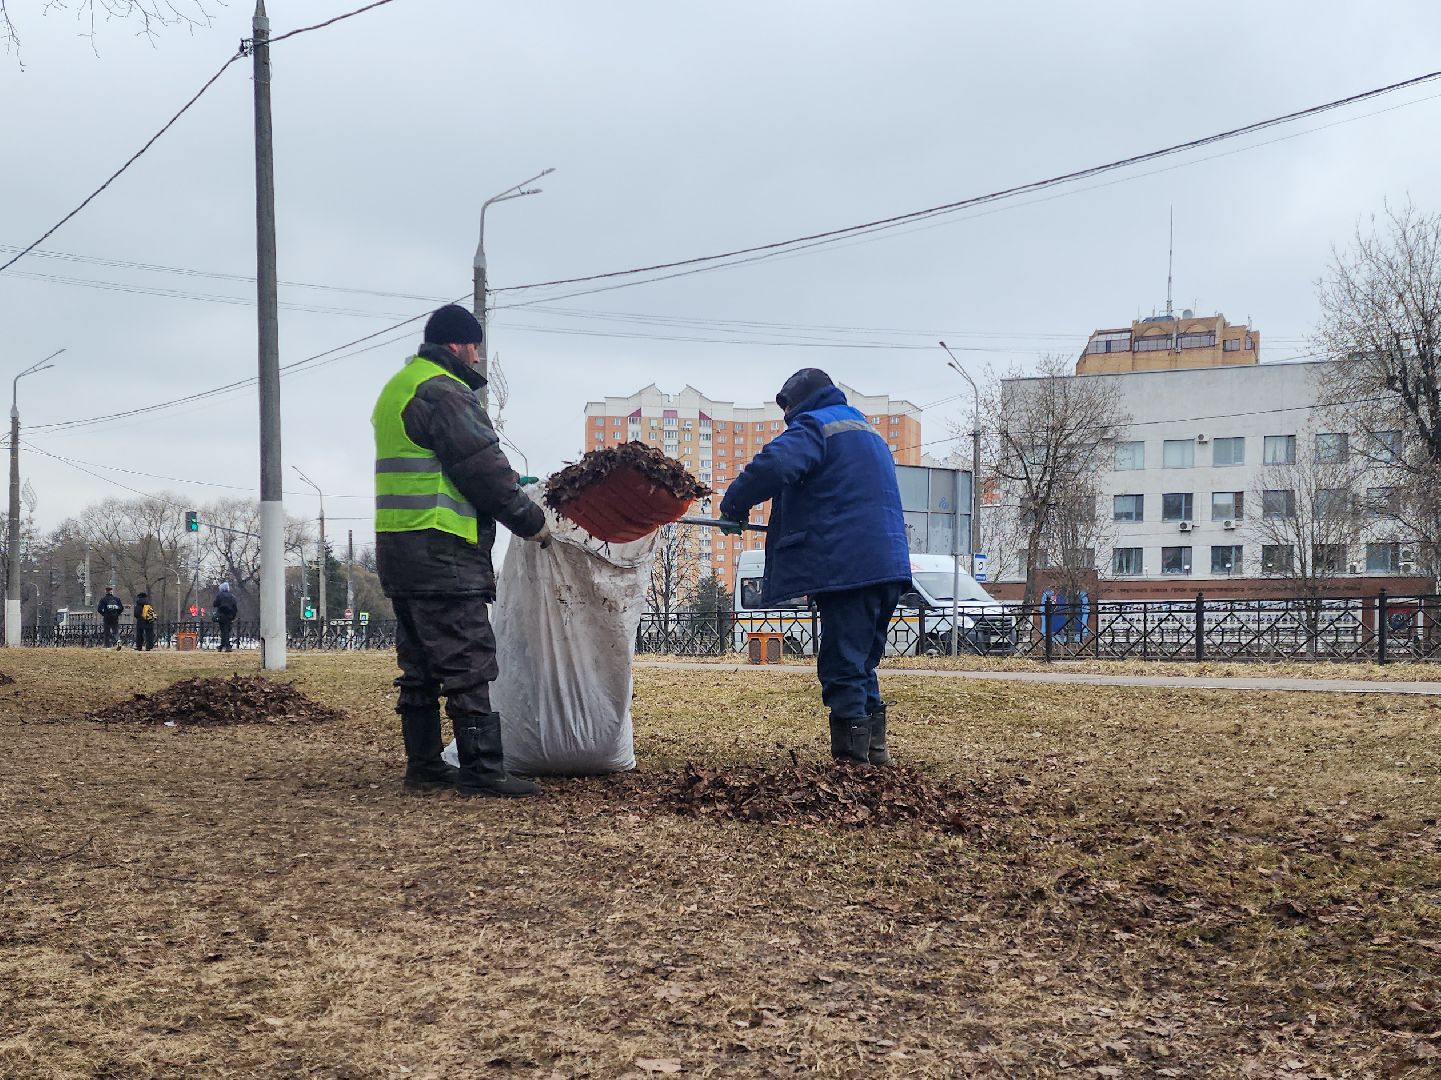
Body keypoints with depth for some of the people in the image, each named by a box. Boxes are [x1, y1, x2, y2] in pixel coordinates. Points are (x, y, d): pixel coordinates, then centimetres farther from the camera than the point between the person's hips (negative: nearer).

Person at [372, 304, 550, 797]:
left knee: (420, 667, 13)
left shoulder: (396, 389, 21)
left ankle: (423, 764, 17)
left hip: (398, 549, 10)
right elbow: (485, 468, -15)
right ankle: (481, 770, -8)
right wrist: (531, 519, -3)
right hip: (441, 552, -10)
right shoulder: (444, 392, -12)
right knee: (468, 663, -8)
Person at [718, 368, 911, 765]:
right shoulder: (867, 431, 28)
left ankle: (851, 755, -8)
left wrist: (733, 506, -8)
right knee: (862, 664, 17)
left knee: (843, 668, -6)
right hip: (888, 566, 9)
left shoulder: (814, 426, -2)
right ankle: (874, 747, 19)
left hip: (847, 566, -9)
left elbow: (774, 465, -22)